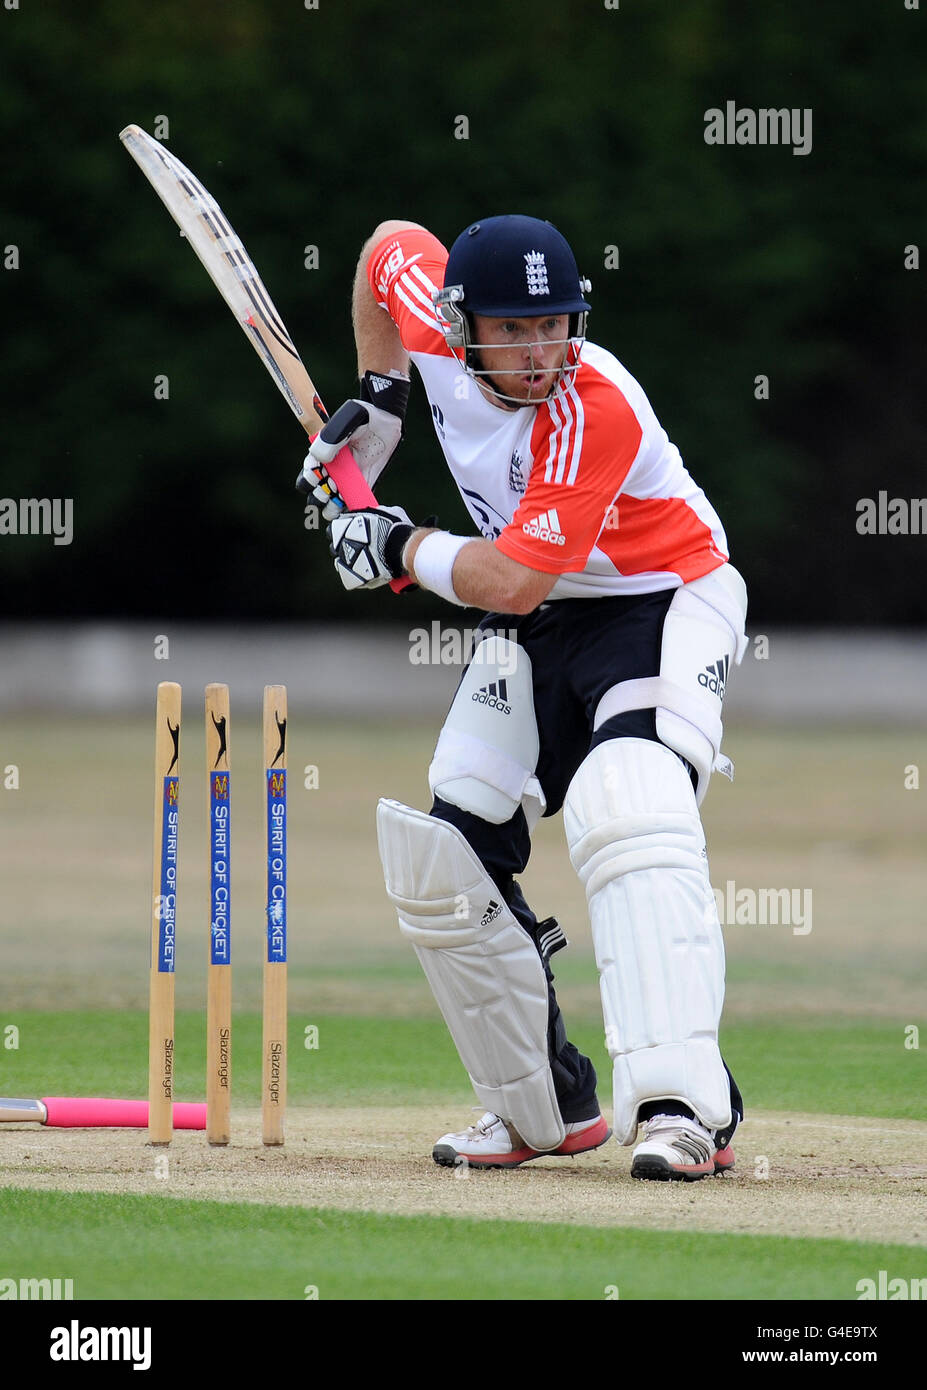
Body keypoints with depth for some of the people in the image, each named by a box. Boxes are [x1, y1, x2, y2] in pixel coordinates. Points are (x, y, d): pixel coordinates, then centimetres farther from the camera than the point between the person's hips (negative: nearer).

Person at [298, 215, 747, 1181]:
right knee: (441, 861, 1)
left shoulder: (595, 410, -32)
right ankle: (544, 1111, 16)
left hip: (661, 604, -8)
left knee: (626, 812, -33)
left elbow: (510, 582, -32)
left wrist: (399, 548, -16)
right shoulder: (432, 327, -12)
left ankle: (685, 1108, -42)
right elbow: (391, 244, 12)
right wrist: (376, 401, 9)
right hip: (537, 630, 8)